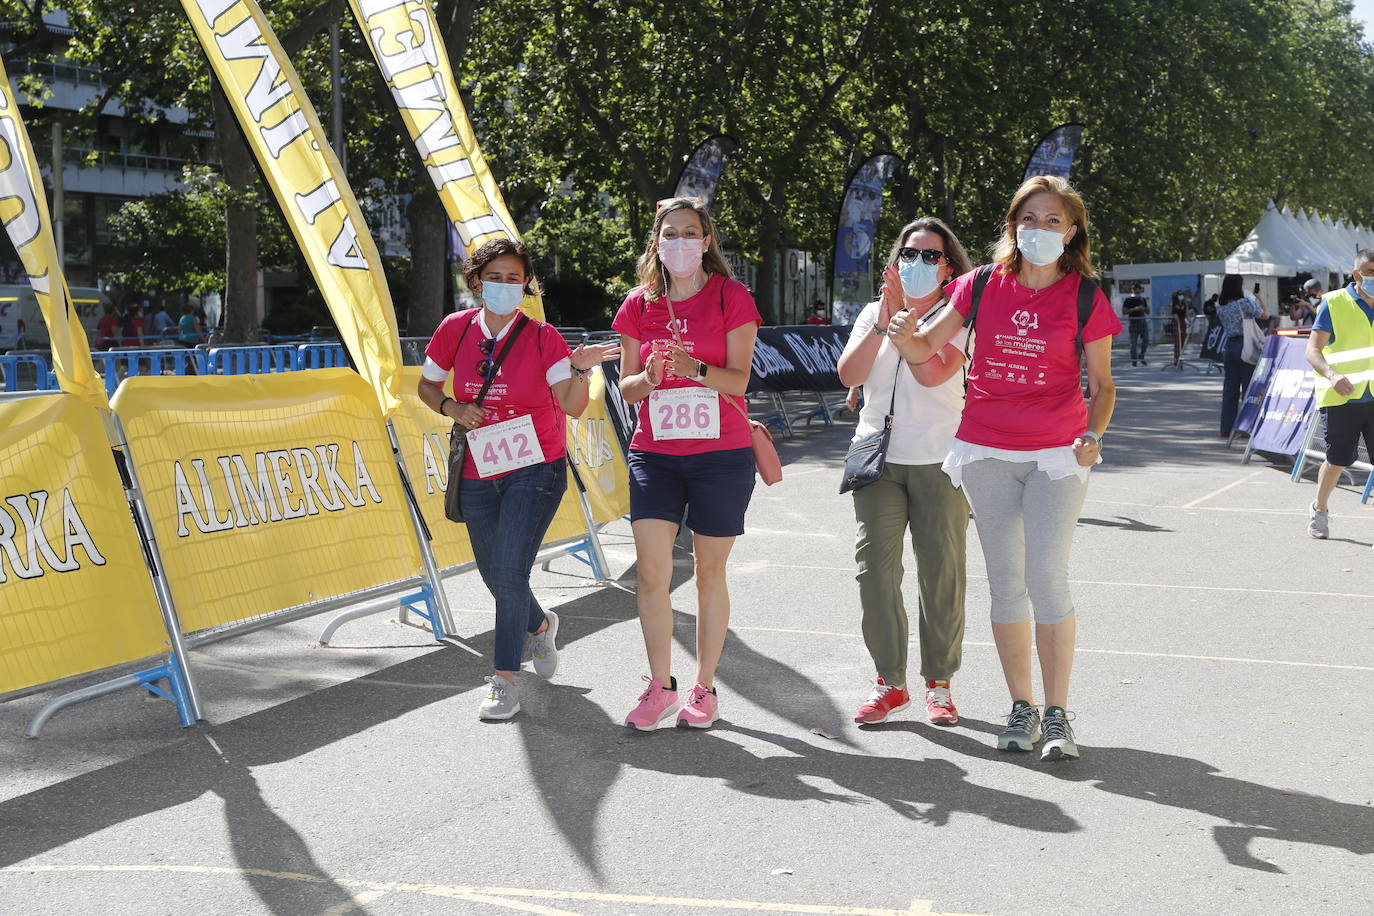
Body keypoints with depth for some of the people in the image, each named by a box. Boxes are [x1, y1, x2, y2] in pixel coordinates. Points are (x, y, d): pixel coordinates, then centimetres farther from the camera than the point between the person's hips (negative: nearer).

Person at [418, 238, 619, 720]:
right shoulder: (455, 329, -2)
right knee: (494, 577, 15)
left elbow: (572, 406, -18)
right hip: (478, 475, 4)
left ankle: (504, 679, -4)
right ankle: (541, 625, 47)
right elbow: (427, 386, 12)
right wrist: (453, 408, -7)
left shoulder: (541, 336, -10)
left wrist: (580, 370, -37)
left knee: (509, 572, -15)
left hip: (534, 469, -4)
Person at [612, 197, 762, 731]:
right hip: (654, 455, 2)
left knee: (710, 573, 5)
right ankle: (660, 688, 5)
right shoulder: (640, 305, 8)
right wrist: (649, 376, -13)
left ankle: (704, 689, 16)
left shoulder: (731, 297, -1)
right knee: (651, 572, -7)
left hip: (720, 454, -2)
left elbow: (739, 378, -7)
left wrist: (694, 368, -26)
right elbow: (626, 386, 10)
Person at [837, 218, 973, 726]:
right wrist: (883, 321, -10)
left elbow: (932, 373, -16)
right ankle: (889, 682, 6)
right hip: (878, 456, 3)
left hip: (939, 461, -2)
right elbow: (848, 374, -2)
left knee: (941, 574, 0)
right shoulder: (873, 313, 12)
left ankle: (939, 683, 12)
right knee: (875, 570, -4)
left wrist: (902, 317, -13)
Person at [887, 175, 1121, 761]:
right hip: (986, 452, 2)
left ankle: (1057, 714, 2)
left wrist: (1094, 436, -12)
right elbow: (928, 347, 9)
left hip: (1057, 454, -2)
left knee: (1047, 578, -10)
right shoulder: (983, 285, 2)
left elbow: (1102, 383, 6)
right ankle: (1021, 709, 17)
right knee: (1006, 583, 6)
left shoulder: (1086, 299, -2)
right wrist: (906, 337, -14)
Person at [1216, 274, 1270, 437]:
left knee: (1229, 387, 8)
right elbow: (1265, 315, 0)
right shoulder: (1245, 302, -10)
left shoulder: (1221, 307, 5)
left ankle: (1226, 428, 9)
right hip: (1245, 346, -5)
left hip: (1229, 346, 6)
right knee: (1248, 386, 1)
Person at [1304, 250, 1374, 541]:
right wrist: (1331, 375, -27)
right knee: (1337, 461, 7)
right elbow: (1313, 350, -10)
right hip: (1341, 397, -3)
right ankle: (1319, 510, 32)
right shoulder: (1334, 303, -5)